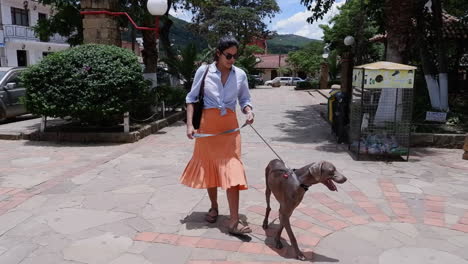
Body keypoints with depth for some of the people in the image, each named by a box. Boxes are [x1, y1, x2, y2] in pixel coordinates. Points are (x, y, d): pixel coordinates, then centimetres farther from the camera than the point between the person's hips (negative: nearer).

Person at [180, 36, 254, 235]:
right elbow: (192, 98, 2)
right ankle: (214, 207, 31)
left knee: (232, 170, -8)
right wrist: (189, 124, -7)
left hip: (229, 127, 0)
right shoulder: (204, 71, -2)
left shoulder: (240, 75, 2)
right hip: (207, 125, 0)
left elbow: (244, 100, 10)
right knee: (209, 166, 10)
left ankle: (234, 221, -7)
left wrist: (249, 112, -12)